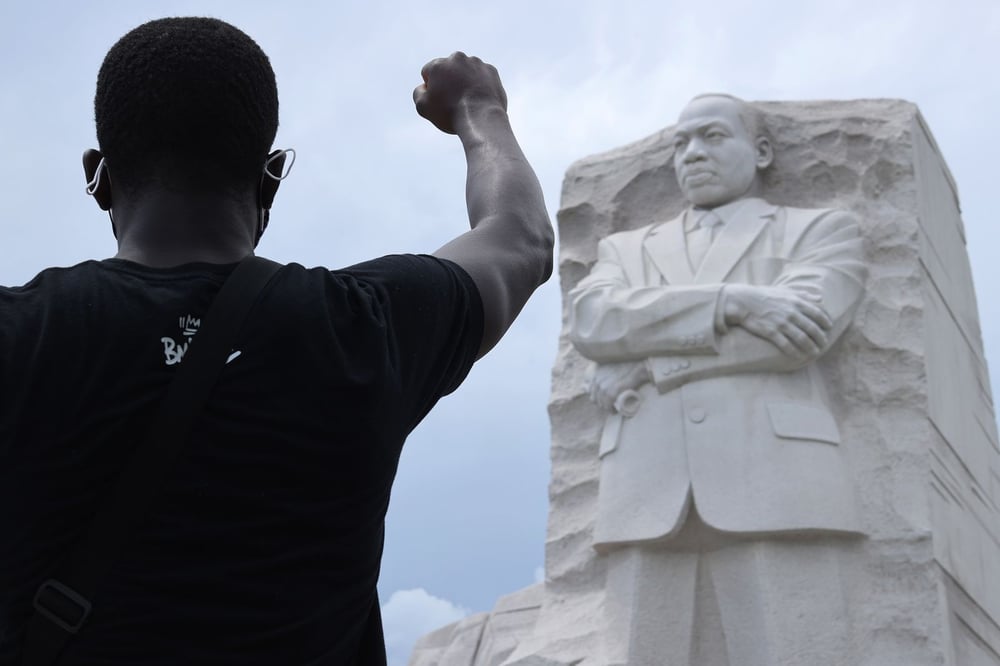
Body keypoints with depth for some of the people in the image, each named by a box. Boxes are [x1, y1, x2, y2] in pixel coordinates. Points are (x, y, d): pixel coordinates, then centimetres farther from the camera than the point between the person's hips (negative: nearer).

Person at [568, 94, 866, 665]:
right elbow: (592, 321, 4)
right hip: (648, 498, 3)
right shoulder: (626, 248, 28)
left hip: (774, 487, -2)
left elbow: (803, 327, -3)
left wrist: (648, 366, 0)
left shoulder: (823, 229, 19)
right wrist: (730, 302, -8)